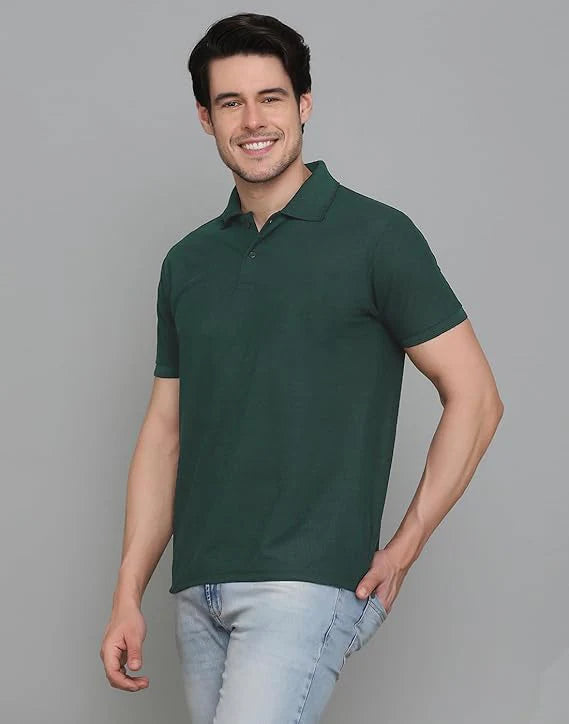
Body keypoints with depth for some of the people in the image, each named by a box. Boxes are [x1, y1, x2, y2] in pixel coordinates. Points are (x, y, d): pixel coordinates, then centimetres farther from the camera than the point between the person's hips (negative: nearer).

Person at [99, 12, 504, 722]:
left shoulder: (376, 236, -3)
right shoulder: (187, 262, 13)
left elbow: (475, 397, -2)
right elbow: (165, 430, 14)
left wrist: (406, 545, -5)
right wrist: (127, 597, 8)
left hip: (306, 583, -6)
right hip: (198, 590, 6)